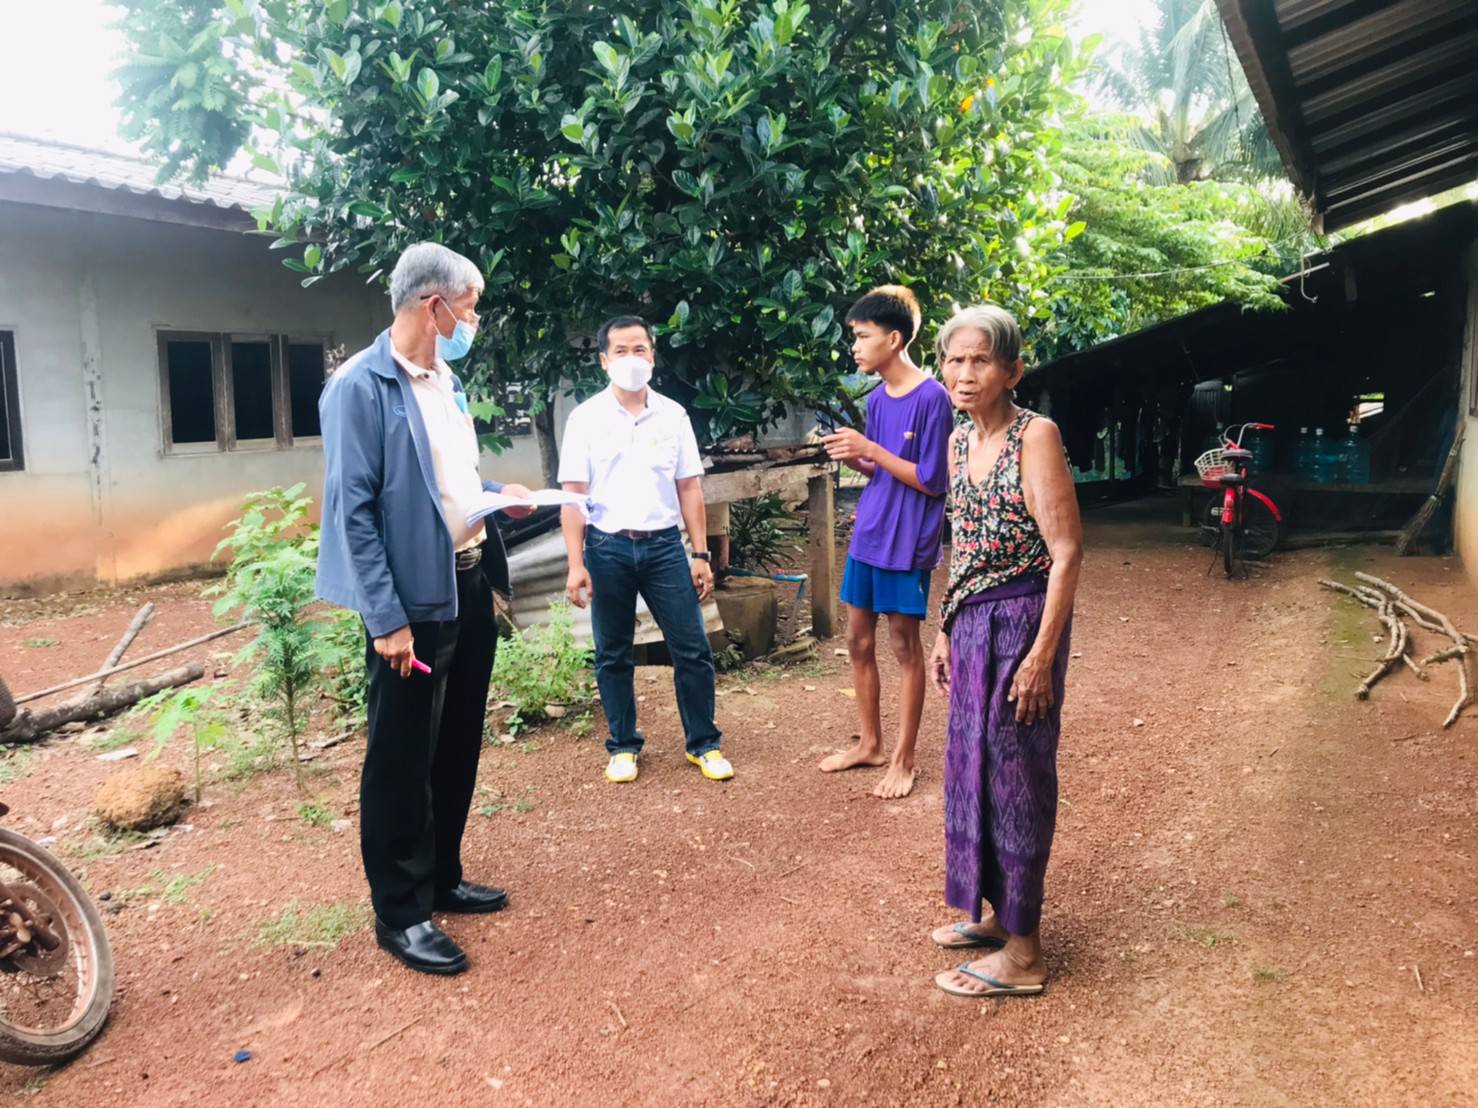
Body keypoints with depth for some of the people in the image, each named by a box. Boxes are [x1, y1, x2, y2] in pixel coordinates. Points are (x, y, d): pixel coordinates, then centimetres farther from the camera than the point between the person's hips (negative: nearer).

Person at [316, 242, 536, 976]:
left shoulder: (447, 381, 11)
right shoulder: (361, 387, -14)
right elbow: (353, 510, -17)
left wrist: (496, 496, 3)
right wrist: (387, 619, -20)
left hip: (470, 585, 8)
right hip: (415, 598, -8)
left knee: (458, 747, 17)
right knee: (401, 760, 4)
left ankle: (441, 880, 33)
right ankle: (398, 914, 18)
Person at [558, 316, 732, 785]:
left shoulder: (673, 414, 5)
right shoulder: (585, 418, -1)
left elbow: (689, 488, 7)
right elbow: (573, 495, -3)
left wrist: (701, 555, 3)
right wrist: (576, 564, -8)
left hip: (664, 545, 1)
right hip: (607, 547, -1)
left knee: (692, 649, 2)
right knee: (612, 655, 8)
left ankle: (703, 743, 17)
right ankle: (624, 746, 23)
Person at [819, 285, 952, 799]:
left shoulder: (932, 398, -14)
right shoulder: (876, 399, 8)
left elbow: (931, 481, -16)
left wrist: (871, 450, -18)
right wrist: (854, 458, -5)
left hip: (907, 541, -7)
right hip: (867, 535, 7)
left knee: (904, 646, 3)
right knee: (858, 641, 13)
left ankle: (903, 759, 15)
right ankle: (870, 742, 28)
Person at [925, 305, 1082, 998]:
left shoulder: (1035, 435, -14)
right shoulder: (960, 441, 10)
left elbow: (1066, 552, -17)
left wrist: (1041, 654, -20)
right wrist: (946, 632, 16)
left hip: (1021, 623, -8)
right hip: (970, 625, 8)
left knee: (1014, 773, 1)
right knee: (972, 765, 16)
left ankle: (1023, 953, 15)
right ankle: (997, 911, 34)